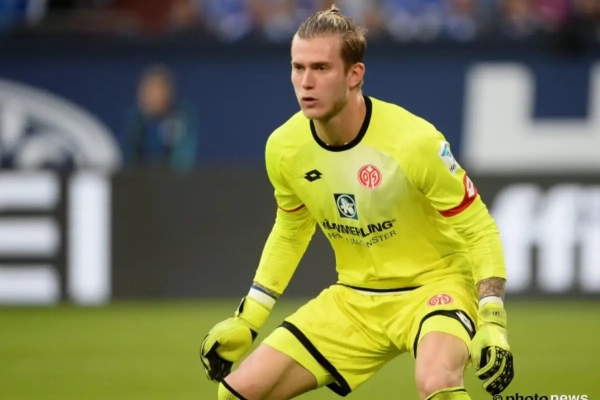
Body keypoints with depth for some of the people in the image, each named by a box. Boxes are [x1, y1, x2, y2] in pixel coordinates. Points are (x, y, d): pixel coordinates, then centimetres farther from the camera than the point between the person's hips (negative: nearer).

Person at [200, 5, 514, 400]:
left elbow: (479, 230, -15)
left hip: (434, 285, -6)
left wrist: (492, 323, -26)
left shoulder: (414, 142, -24)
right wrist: (246, 320, 11)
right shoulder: (284, 146, -7)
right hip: (353, 298, 6)